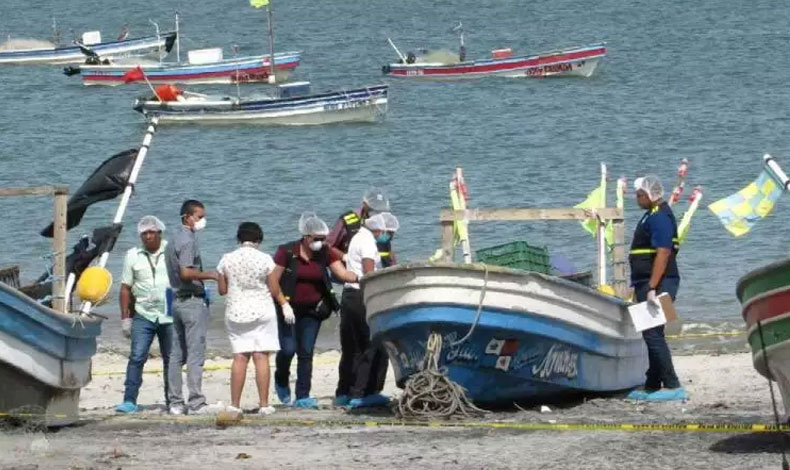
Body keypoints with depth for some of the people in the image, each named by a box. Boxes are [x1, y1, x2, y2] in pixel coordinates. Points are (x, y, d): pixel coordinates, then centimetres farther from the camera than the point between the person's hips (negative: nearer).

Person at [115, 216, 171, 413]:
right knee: (136, 357, -10)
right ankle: (129, 401, -10)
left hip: (170, 316, 0)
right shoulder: (133, 256, 5)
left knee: (170, 359, 6)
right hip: (143, 315, 0)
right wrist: (125, 318, 2)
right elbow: (126, 288, 7)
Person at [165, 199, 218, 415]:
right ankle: (196, 403, -10)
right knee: (195, 354, -8)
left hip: (177, 299, 10)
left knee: (177, 355, 8)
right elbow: (186, 272, -24)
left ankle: (175, 403, 9)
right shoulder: (188, 241, -13)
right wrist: (210, 275, -15)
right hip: (192, 300, -10)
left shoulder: (174, 240, 16)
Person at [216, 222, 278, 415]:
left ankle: (235, 404, 0)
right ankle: (264, 404, -4)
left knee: (239, 358, 4)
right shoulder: (265, 260, -6)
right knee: (261, 357, -2)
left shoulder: (227, 260, 0)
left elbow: (222, 289, 5)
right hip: (261, 311, -2)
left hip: (235, 312, 2)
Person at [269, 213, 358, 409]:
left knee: (306, 352, 0)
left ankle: (302, 397, 4)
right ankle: (281, 381, 21)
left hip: (312, 310, 3)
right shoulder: (287, 252, -10)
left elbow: (342, 273, -8)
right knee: (288, 348, -10)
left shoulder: (325, 253, 1)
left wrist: (359, 278, -27)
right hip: (289, 308, -3)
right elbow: (274, 281, -9)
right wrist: (284, 305, -15)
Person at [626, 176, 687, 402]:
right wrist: (640, 286, 23)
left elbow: (663, 253, -23)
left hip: (657, 283, -11)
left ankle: (673, 387, -16)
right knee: (651, 335, 13)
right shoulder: (652, 215, 20)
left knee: (653, 334, -14)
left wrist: (652, 288, -26)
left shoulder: (659, 217, -14)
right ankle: (652, 387, 18)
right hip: (647, 284, 11)